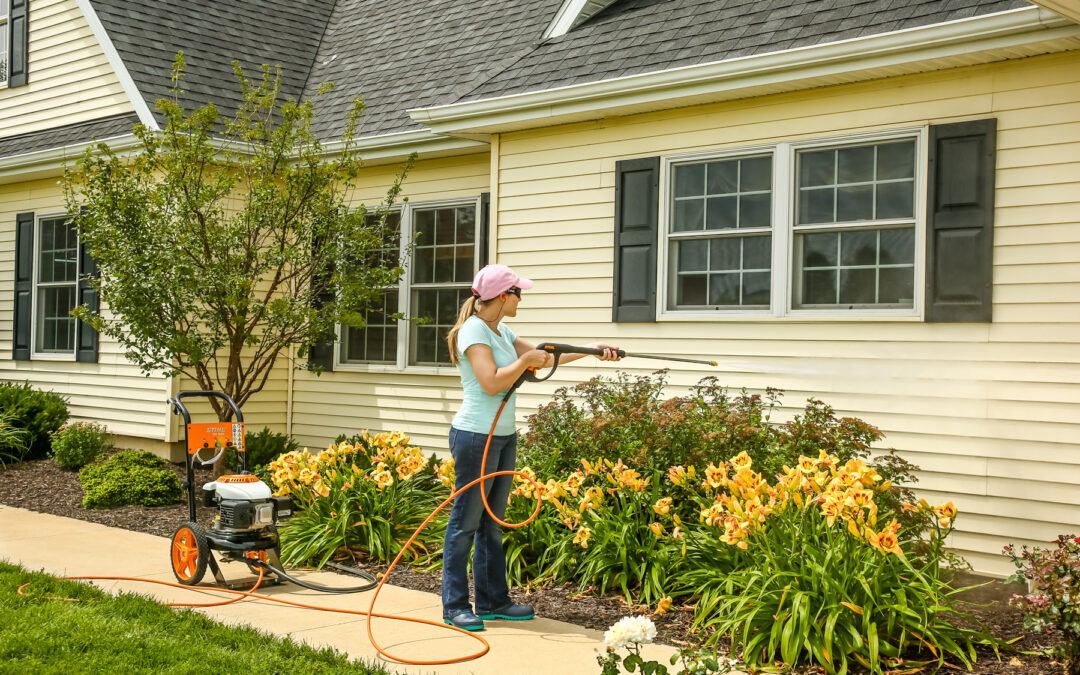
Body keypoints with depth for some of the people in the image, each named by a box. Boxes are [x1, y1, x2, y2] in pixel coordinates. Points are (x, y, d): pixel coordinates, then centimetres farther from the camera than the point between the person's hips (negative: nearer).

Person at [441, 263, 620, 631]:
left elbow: (543, 357, 21)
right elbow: (491, 383, -22)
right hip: (476, 435, -9)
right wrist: (525, 360, -10)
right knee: (465, 521, -2)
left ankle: (492, 601, 20)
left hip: (503, 435, 9)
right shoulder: (474, 330, -14)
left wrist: (591, 349, 18)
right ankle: (455, 606, 5)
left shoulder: (501, 331, 14)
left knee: (492, 522, 13)